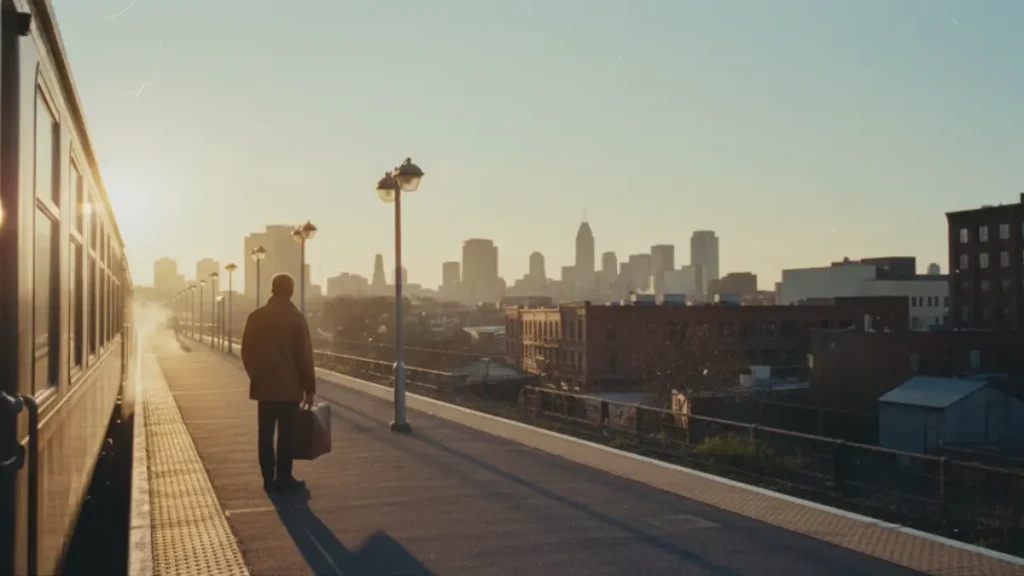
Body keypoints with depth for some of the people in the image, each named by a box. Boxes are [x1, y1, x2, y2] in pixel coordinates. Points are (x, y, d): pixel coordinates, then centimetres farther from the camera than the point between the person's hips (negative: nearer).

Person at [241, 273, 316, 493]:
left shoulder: (255, 316, 3)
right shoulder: (296, 318, -9)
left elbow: (246, 351, 7)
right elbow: (305, 356, -9)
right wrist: (309, 387, -3)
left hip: (263, 385, 4)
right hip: (289, 386, -4)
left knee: (266, 433, 8)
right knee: (286, 433, 1)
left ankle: (269, 478, 12)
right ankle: (283, 478, 4)